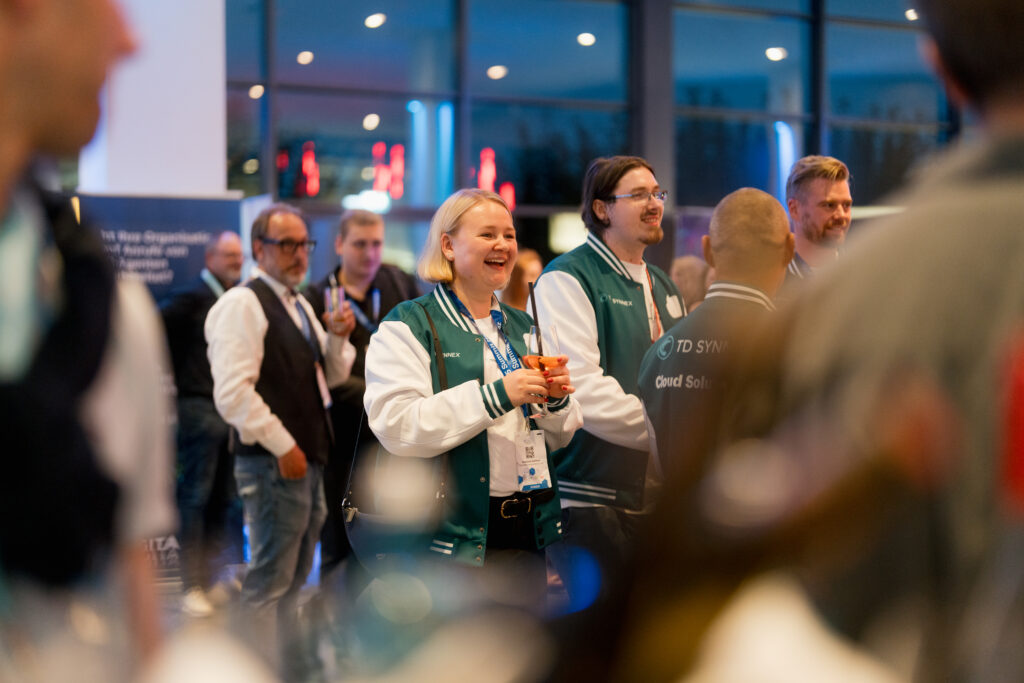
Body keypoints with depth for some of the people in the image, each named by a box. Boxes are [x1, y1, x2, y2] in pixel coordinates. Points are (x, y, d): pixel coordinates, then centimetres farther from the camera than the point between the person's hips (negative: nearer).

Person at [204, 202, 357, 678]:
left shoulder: (298, 305, 17)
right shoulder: (243, 304, -12)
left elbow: (332, 376, 22)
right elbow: (233, 394, -21)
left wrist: (337, 338, 1)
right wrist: (282, 447, -18)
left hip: (307, 461, 9)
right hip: (273, 464, -9)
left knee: (291, 579, 19)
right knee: (268, 582, -6)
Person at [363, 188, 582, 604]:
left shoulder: (522, 328, 18)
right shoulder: (408, 327, -2)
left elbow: (559, 438, 21)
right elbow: (396, 426, -18)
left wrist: (556, 400, -2)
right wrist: (495, 396, -22)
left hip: (529, 530, 6)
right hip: (455, 535, -6)